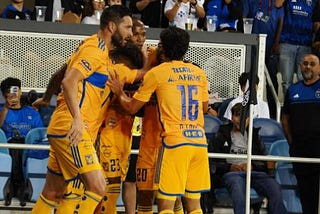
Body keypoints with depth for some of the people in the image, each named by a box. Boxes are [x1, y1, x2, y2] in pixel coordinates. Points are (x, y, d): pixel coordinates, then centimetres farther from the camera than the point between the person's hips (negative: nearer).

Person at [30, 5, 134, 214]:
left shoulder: (103, 53, 22)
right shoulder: (95, 49, -9)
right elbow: (69, 81, -21)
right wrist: (77, 119, -26)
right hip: (71, 129, -10)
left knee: (53, 194, 12)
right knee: (97, 186, -14)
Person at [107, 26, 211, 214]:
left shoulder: (156, 73, 0)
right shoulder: (198, 72, 13)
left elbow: (132, 107, 7)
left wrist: (119, 92, 24)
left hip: (175, 142, -5)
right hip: (200, 141, 5)